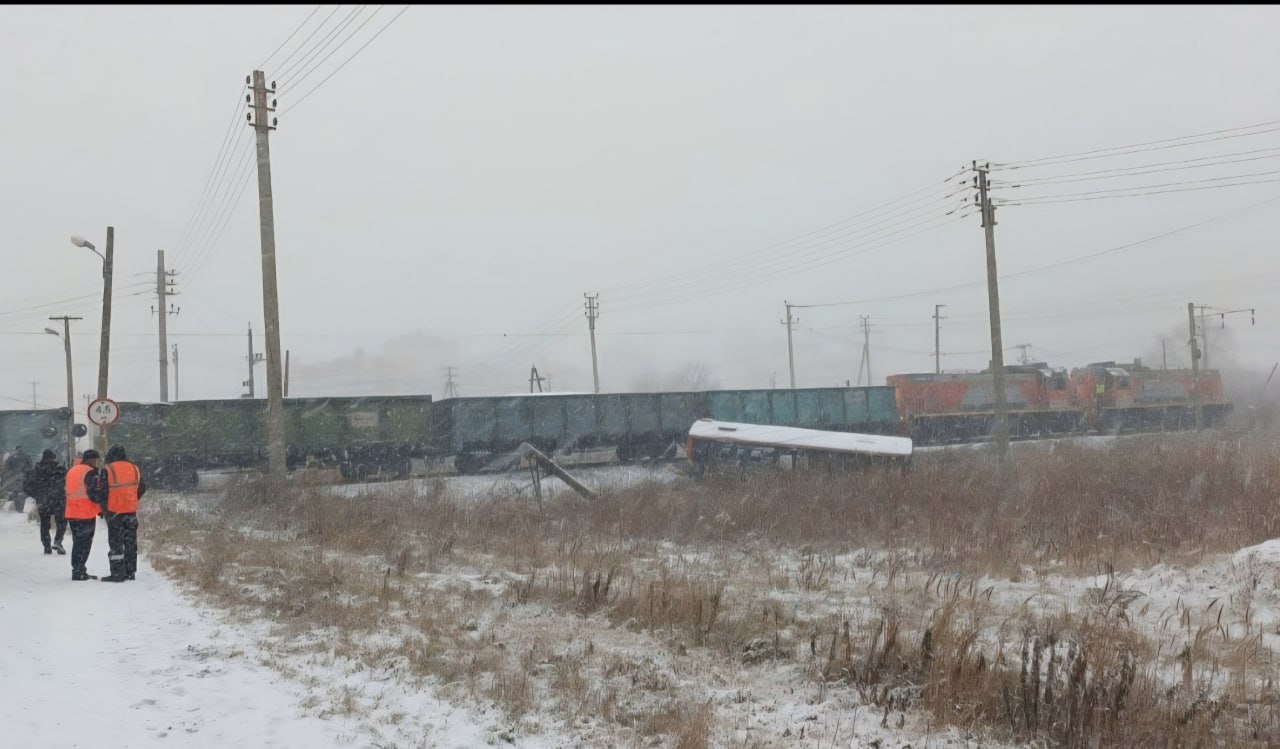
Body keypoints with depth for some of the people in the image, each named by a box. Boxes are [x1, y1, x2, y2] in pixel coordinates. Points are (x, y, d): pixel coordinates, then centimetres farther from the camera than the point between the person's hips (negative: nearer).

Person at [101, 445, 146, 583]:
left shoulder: (108, 470, -11)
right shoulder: (134, 469, 5)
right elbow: (142, 488, 13)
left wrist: (103, 508, 3)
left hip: (114, 511, -5)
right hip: (131, 510, 5)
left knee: (116, 543, 0)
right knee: (131, 543, 12)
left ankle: (117, 573, -2)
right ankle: (130, 572, 16)